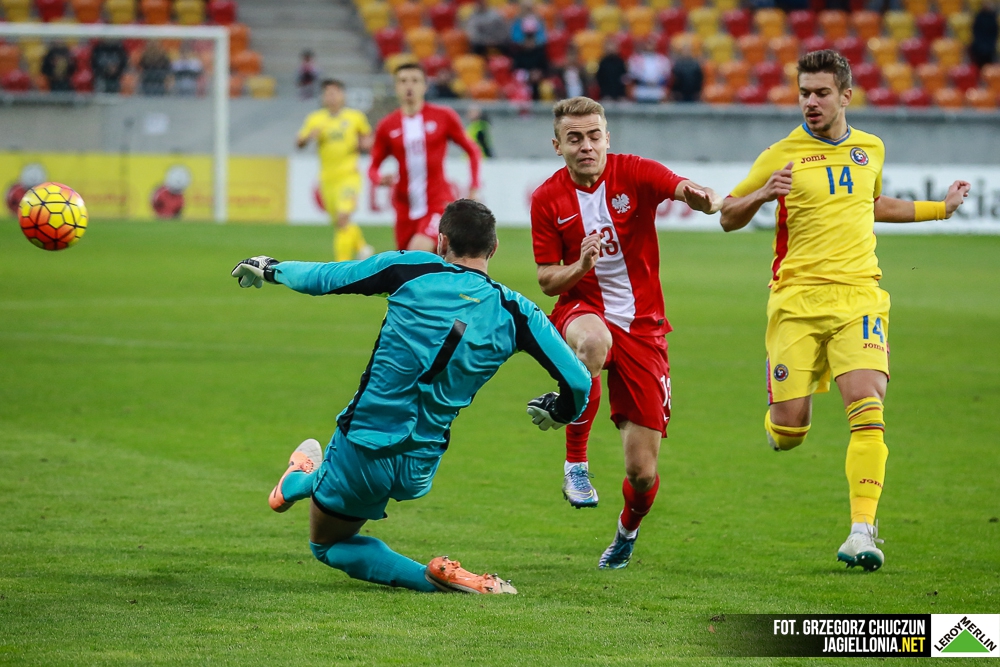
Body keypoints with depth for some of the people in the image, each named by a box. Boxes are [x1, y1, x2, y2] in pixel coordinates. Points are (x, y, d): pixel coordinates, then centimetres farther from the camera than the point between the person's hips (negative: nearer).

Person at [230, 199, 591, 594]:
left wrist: (271, 269, 22)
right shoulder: (516, 313, -4)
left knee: (326, 544, 28)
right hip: (418, 473, 3)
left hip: (363, 450, -3)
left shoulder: (411, 270, -8)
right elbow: (578, 381, -5)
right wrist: (560, 411, 19)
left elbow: (323, 277, 2)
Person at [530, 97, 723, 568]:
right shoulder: (547, 199, -2)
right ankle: (576, 463, -26)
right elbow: (548, 282, 1)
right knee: (593, 341, -43)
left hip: (642, 326, 0)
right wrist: (580, 266, -21)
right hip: (582, 312, 0)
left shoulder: (634, 174, -6)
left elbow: (685, 190, -25)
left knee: (643, 472, -3)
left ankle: (629, 528, 34)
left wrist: (703, 198, -49)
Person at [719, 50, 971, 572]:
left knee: (867, 409, -18)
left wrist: (940, 207, 32)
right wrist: (762, 195, -13)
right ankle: (781, 421, 33)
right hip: (797, 298, -2)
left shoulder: (870, 150, 13)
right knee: (788, 430, -5)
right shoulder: (781, 157, 1)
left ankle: (862, 529, -16)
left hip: (858, 295, 2)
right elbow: (728, 218, 8)